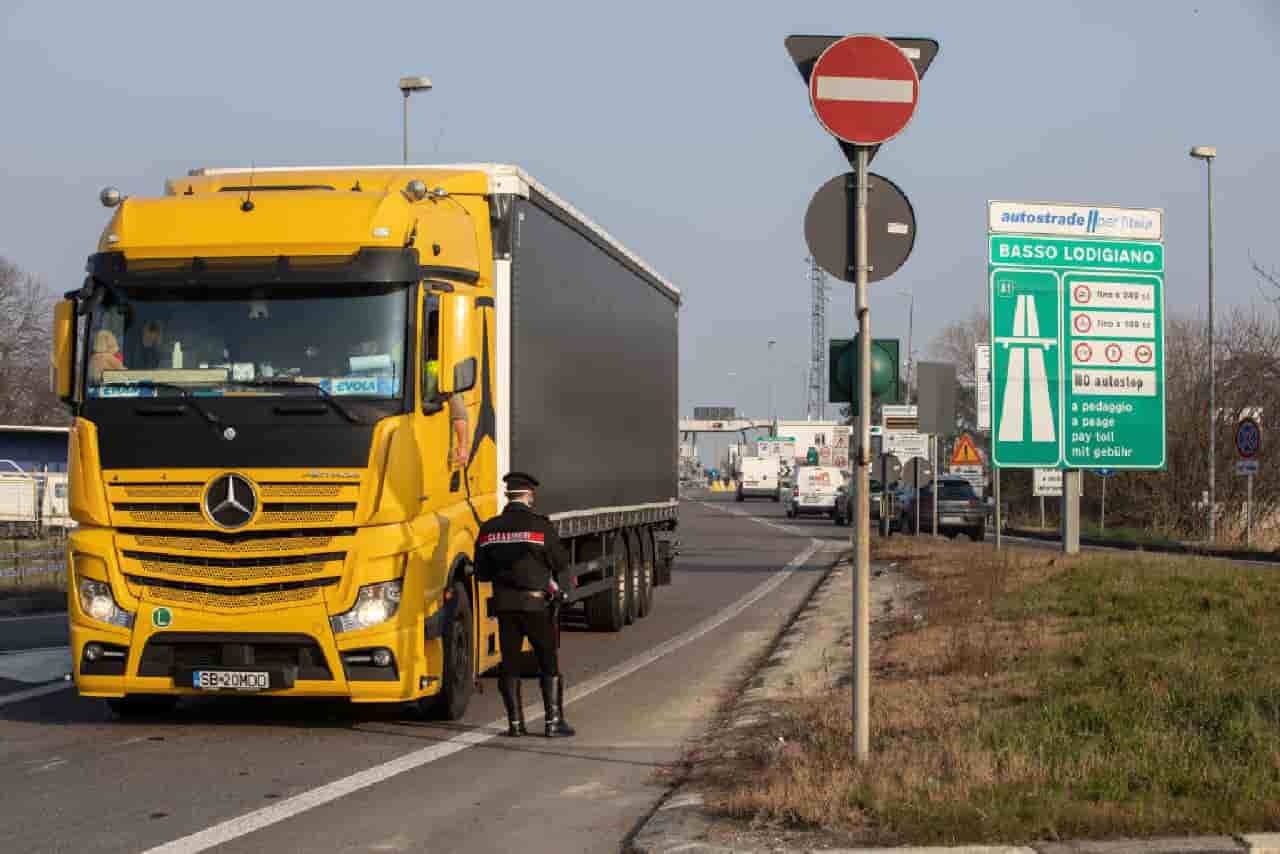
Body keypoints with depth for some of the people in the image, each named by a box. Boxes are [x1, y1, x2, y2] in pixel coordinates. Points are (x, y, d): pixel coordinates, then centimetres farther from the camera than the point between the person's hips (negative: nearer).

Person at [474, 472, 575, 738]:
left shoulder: (489, 529, 2)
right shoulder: (541, 526, -10)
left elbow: (482, 572, 5)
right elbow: (561, 564, -5)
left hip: (504, 604, 4)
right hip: (537, 603, -4)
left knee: (510, 663, 10)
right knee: (549, 662, 4)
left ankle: (515, 723, 10)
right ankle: (554, 721, 1)